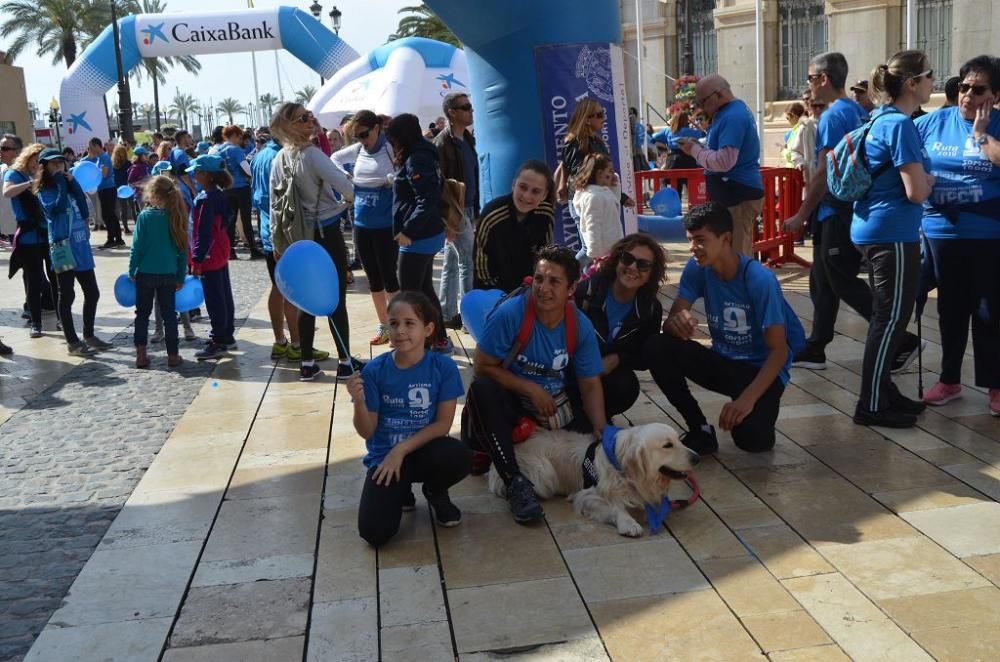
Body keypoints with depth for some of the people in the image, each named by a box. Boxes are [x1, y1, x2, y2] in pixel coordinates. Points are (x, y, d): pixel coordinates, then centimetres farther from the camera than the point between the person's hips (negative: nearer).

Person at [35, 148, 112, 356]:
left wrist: (73, 183, 0)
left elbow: (85, 212, 4)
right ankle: (72, 343, 5)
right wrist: (60, 183, -12)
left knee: (92, 293, 11)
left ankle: (89, 336, 24)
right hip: (63, 248, -7)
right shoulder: (44, 190, -3)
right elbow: (59, 207, -22)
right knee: (67, 296, -1)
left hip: (81, 247, 7)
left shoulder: (68, 185, 16)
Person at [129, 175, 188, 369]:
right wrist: (181, 277, 7)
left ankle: (141, 354, 11)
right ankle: (173, 355, 15)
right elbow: (183, 249, 0)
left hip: (146, 273, -2)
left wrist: (131, 271, 1)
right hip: (169, 274, 2)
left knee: (142, 313, 12)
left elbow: (137, 246, -10)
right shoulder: (176, 217, -3)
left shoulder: (145, 216, -11)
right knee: (169, 314, 12)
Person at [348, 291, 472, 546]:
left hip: (424, 450, 1)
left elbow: (443, 424, -8)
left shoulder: (444, 367, -9)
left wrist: (401, 450, -15)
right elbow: (367, 431, -6)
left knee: (460, 456, -34)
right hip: (384, 456, 0)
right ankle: (401, 492, 15)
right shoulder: (375, 370, -9)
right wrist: (358, 401, -26)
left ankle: (435, 491, 4)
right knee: (374, 532, -23)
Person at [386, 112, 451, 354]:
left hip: (418, 238, -10)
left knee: (409, 293, -2)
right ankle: (440, 340, 26)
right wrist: (398, 182, 14)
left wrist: (407, 231, -23)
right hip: (429, 234, 10)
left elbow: (427, 201, -26)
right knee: (425, 290, 18)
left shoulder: (415, 160, -18)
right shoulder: (424, 155, 11)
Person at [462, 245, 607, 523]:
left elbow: (590, 385, -8)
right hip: (511, 396, -4)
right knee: (482, 390, -35)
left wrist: (602, 430, -25)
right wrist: (531, 389, -22)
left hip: (555, 401, 4)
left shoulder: (581, 326, -12)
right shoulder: (510, 313, -24)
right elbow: (482, 366, -19)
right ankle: (515, 481, -34)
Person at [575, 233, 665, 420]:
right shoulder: (588, 289, -20)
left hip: (612, 372, 3)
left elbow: (646, 358, -1)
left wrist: (617, 359, -21)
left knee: (626, 387, -30)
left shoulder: (651, 308, -7)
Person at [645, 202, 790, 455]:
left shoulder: (760, 280, -24)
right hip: (722, 361, 5)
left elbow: (778, 351, -23)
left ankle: (757, 410, 7)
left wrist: (748, 398, -36)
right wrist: (677, 322, -38)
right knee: (657, 346, -20)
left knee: (752, 437, -32)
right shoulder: (697, 268, -9)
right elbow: (670, 322, -11)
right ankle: (701, 430, -6)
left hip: (761, 369, -5)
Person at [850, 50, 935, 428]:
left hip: (874, 229, 10)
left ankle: (883, 392, 24)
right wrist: (929, 180, 1)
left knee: (886, 316, 16)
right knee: (892, 318, -4)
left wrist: (920, 178, 13)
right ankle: (871, 406, 1)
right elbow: (916, 191, -20)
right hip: (893, 233, -10)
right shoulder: (900, 125, -17)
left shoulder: (879, 119, 12)